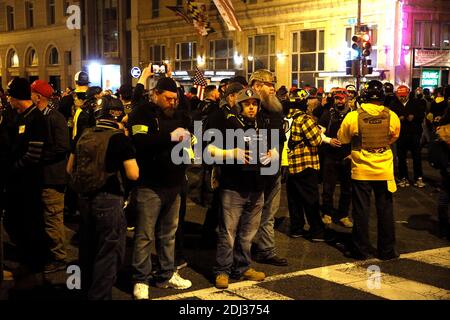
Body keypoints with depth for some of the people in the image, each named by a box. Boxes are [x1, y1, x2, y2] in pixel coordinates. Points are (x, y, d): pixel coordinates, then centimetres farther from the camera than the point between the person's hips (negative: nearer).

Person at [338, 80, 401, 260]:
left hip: (361, 171, -1)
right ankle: (387, 250, 19)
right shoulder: (391, 116, -8)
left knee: (361, 211, 9)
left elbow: (343, 138, 2)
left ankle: (361, 249, 16)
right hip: (384, 171, 1)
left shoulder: (353, 117, -13)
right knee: (385, 211, 11)